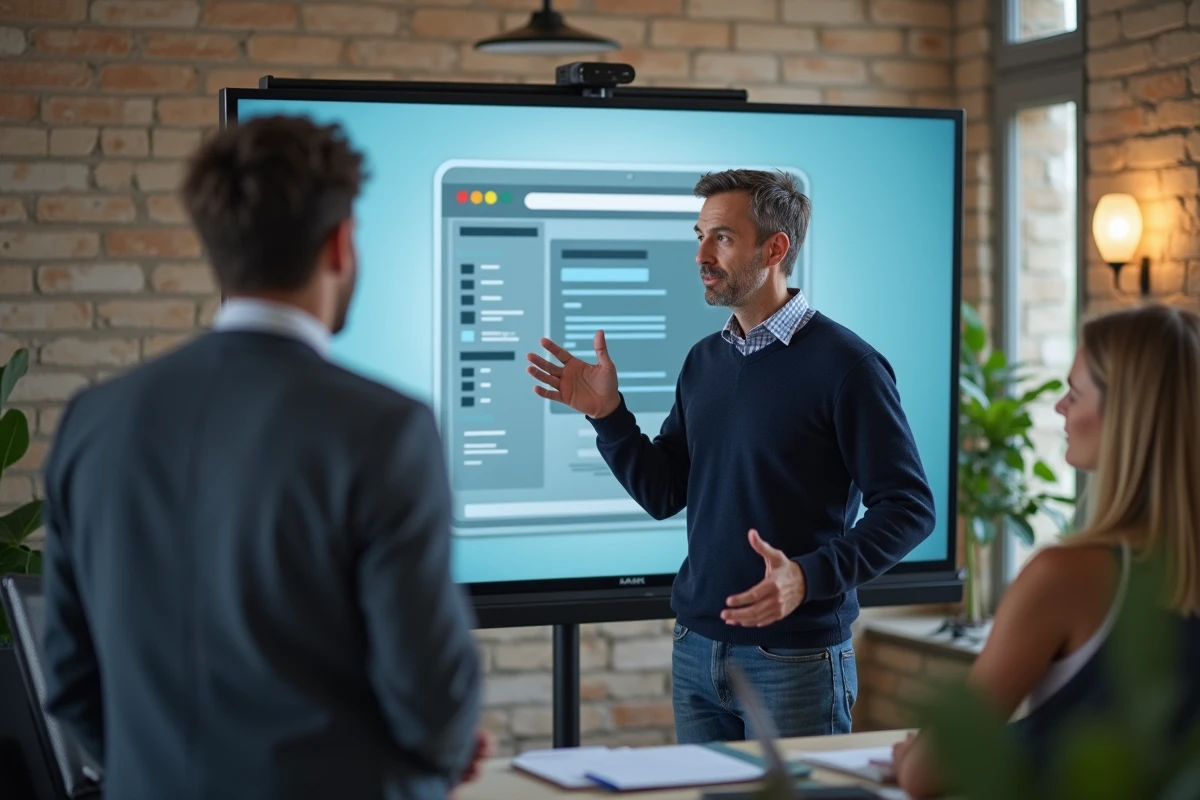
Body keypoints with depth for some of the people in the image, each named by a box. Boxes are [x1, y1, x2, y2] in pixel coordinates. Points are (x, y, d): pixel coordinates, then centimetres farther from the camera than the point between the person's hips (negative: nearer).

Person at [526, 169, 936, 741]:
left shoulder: (843, 364, -11)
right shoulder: (704, 361, 10)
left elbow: (908, 506, -13)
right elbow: (663, 494, 12)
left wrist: (809, 577, -25)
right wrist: (606, 413, -2)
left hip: (795, 657, -6)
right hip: (696, 650, 6)